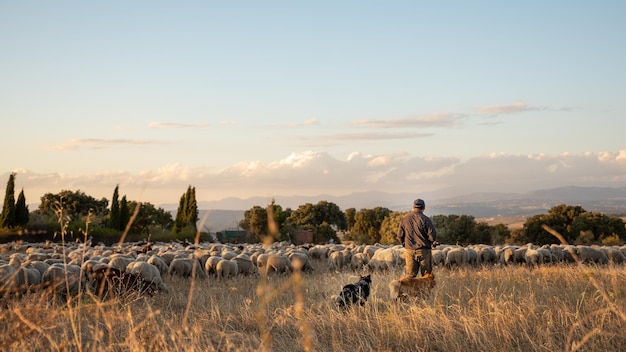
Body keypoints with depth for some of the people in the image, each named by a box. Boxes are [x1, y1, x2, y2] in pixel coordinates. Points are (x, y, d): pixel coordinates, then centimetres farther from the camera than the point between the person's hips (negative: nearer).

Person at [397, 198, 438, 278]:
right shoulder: (425, 219, -9)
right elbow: (432, 235, -11)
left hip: (409, 250, 4)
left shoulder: (404, 218, 4)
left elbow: (400, 235, 8)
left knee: (410, 274, 7)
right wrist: (434, 242, 10)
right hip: (423, 251, -4)